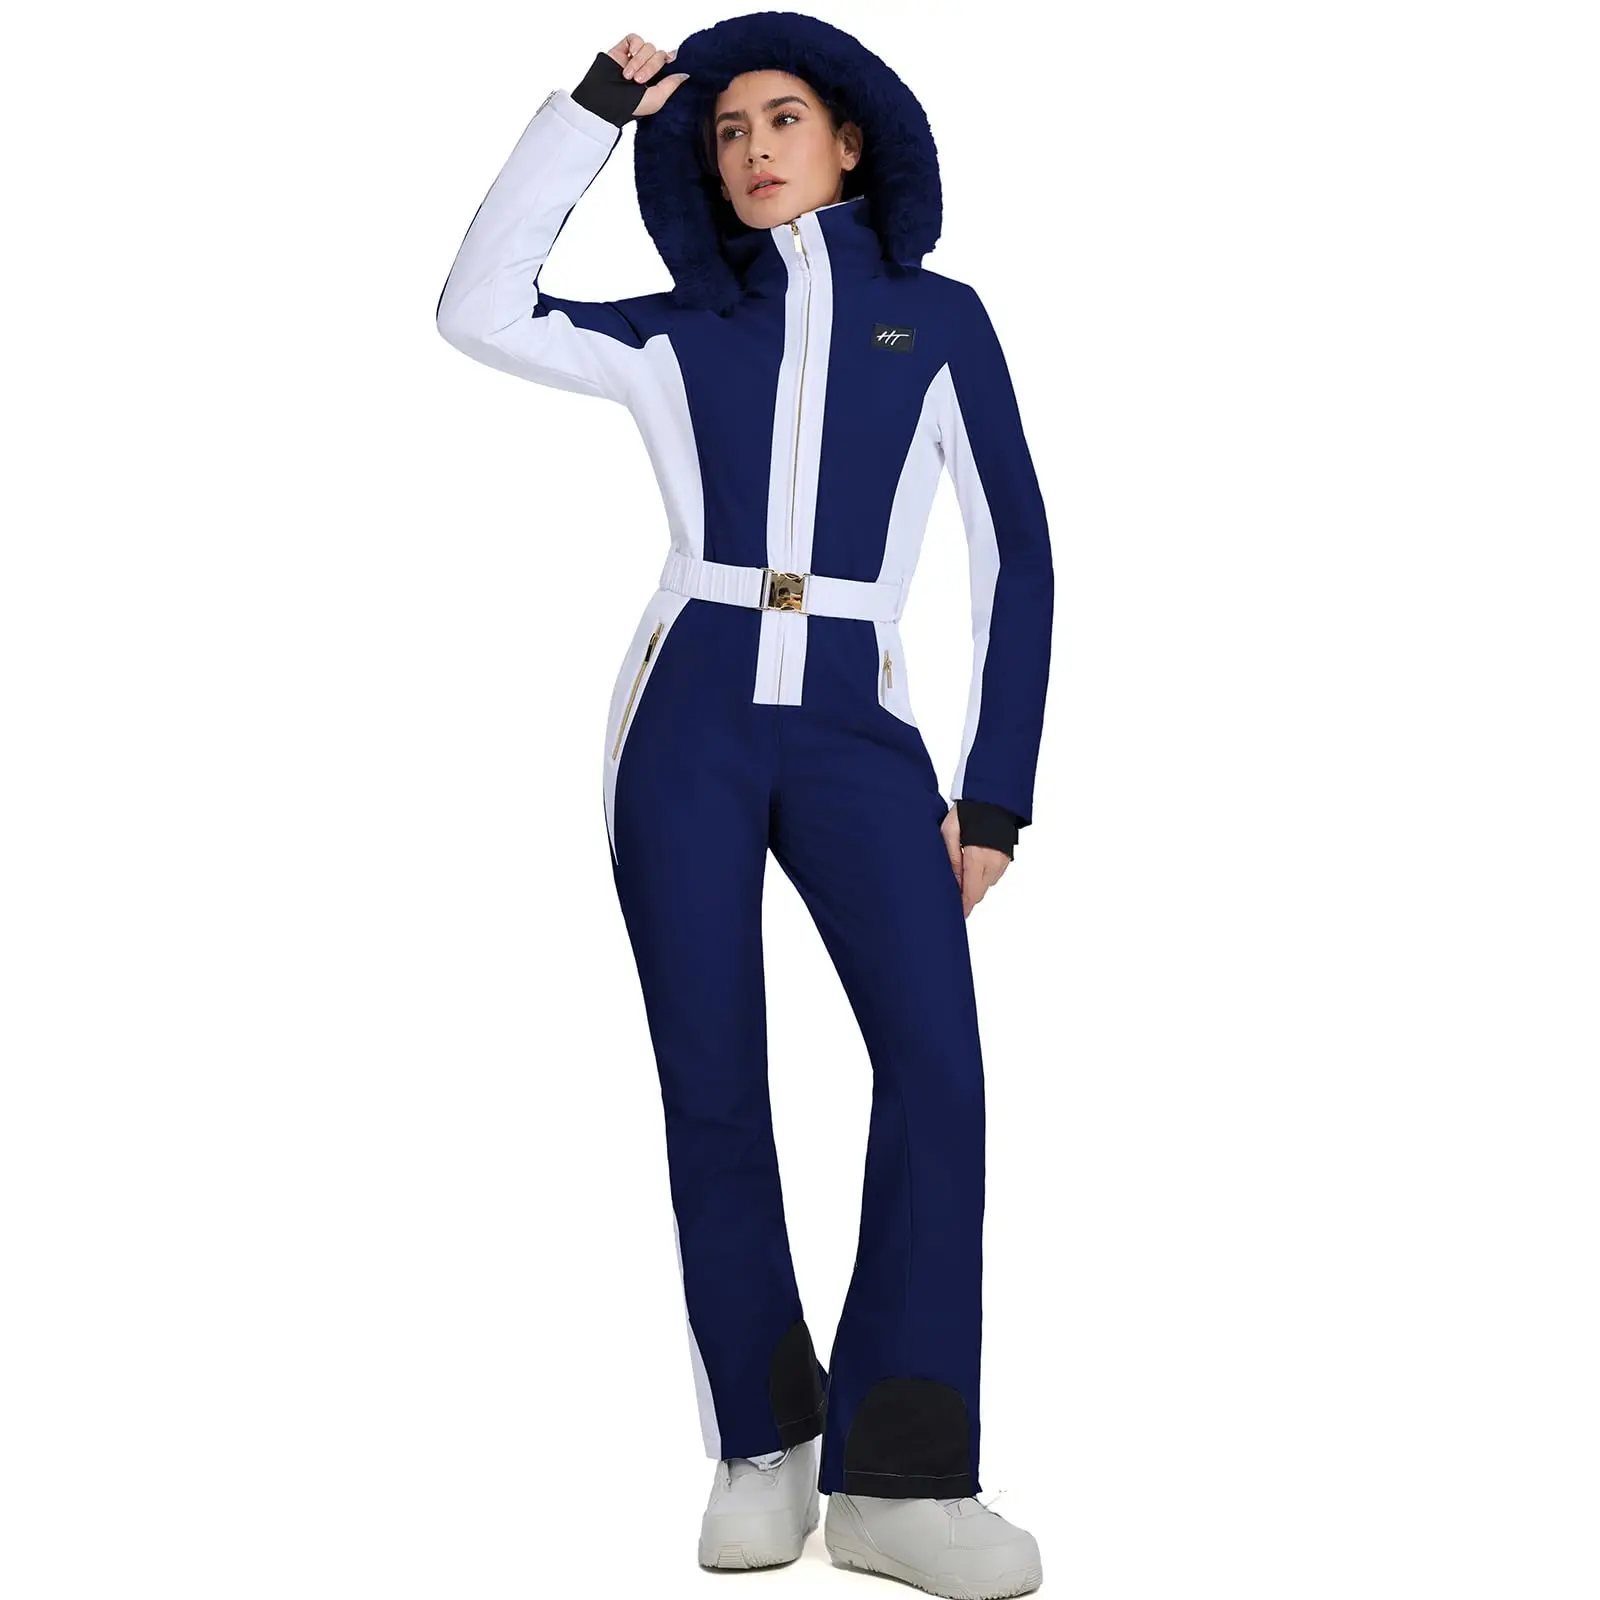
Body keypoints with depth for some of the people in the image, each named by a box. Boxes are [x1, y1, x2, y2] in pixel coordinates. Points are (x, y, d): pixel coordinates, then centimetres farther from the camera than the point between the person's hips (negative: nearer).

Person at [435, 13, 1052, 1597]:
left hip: (854, 733, -1)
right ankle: (765, 1443, 12)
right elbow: (479, 311, -2)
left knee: (936, 1060, -20)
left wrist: (996, 790, 2)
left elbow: (1012, 556, 9)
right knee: (713, 1089, -3)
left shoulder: (940, 319, 13)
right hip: (688, 723, 1)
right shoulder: (678, 335, 14)